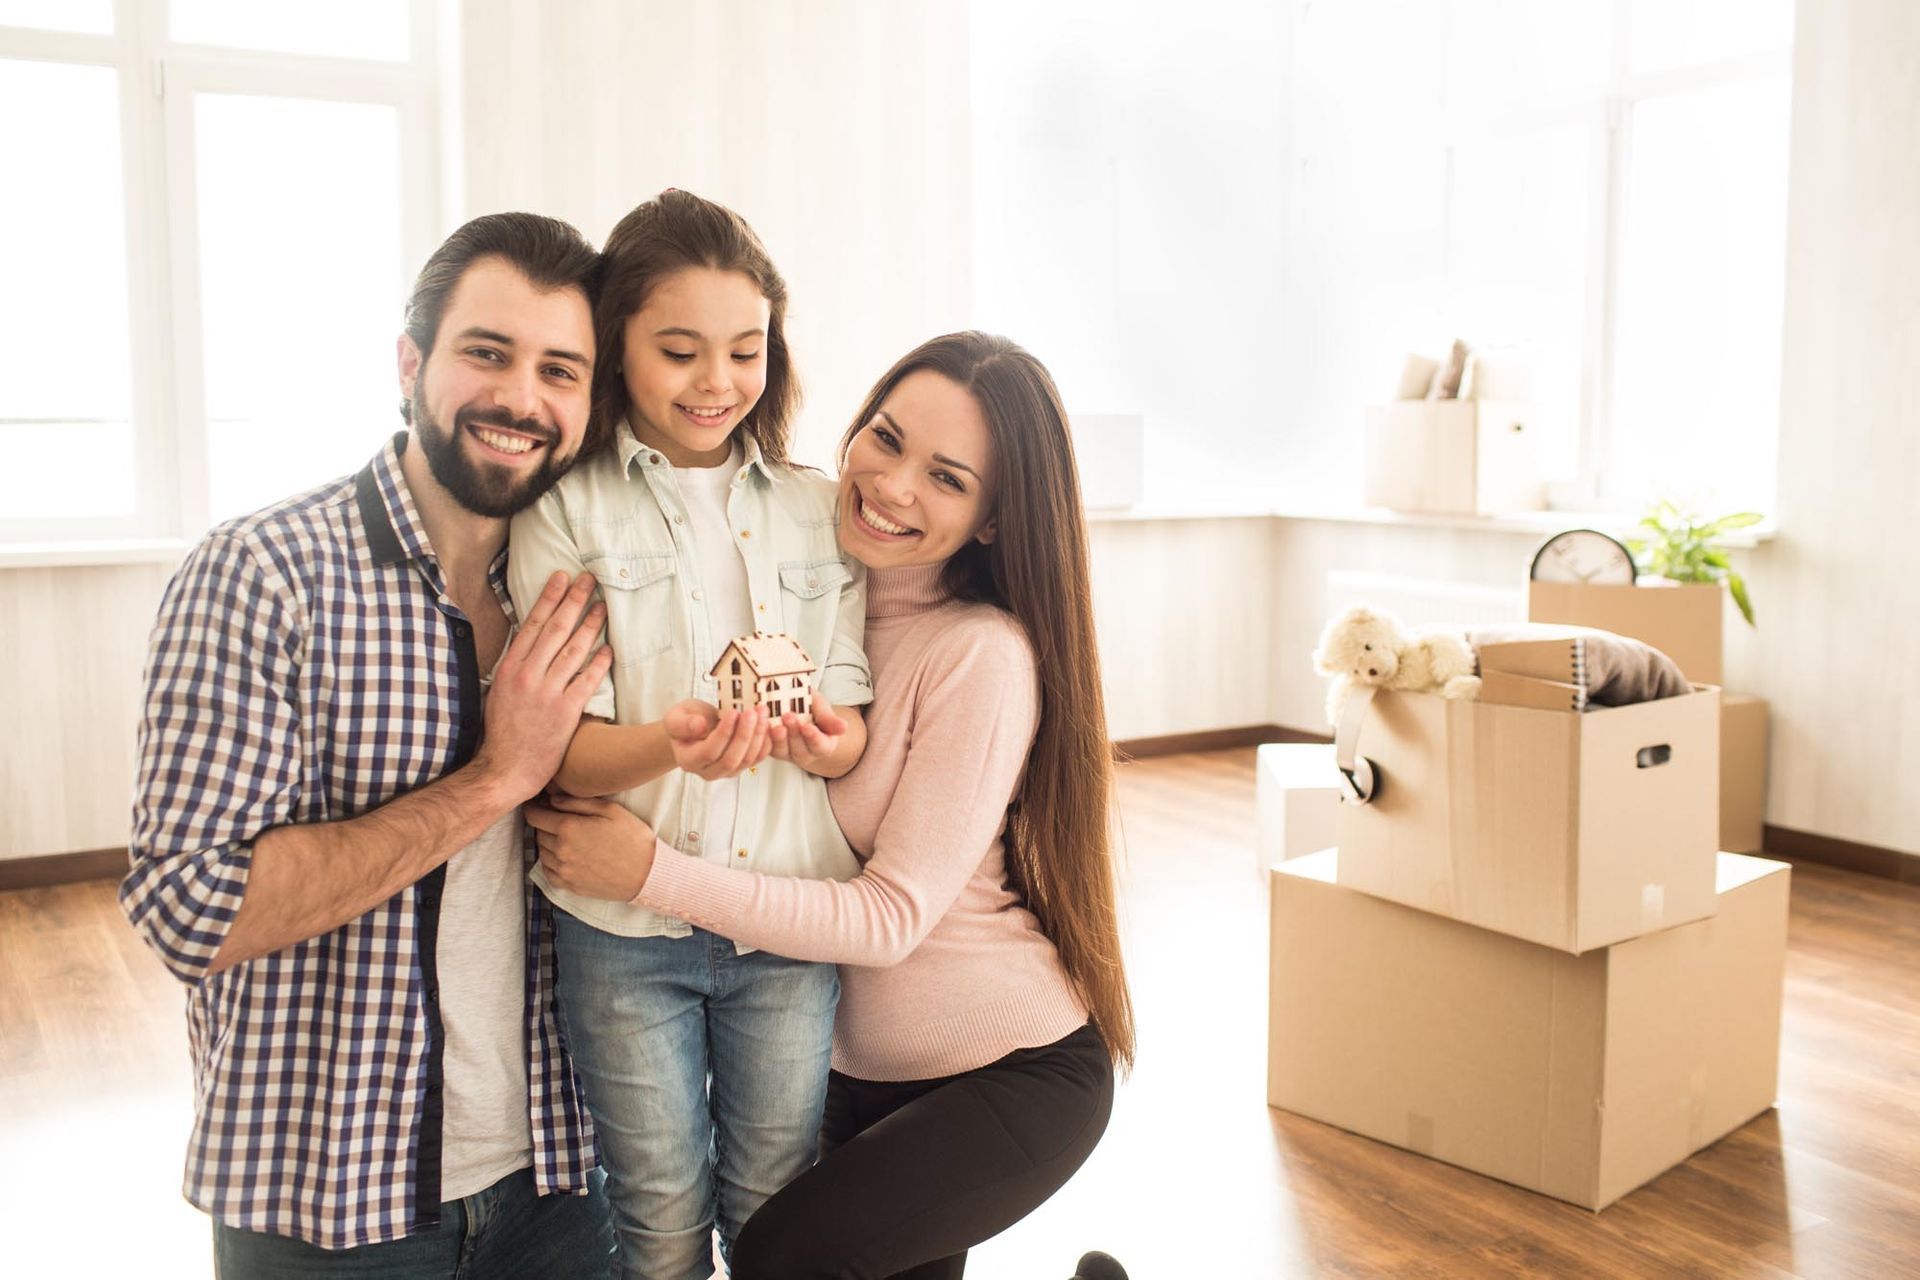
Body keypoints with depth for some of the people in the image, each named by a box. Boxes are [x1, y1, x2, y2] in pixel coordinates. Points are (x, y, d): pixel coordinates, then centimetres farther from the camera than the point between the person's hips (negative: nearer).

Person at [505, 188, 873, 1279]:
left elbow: (854, 719, 4)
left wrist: (829, 738, -20)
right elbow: (554, 748, -9)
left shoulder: (819, 509, 6)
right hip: (622, 930, -2)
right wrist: (666, 744, -29)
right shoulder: (565, 509, -4)